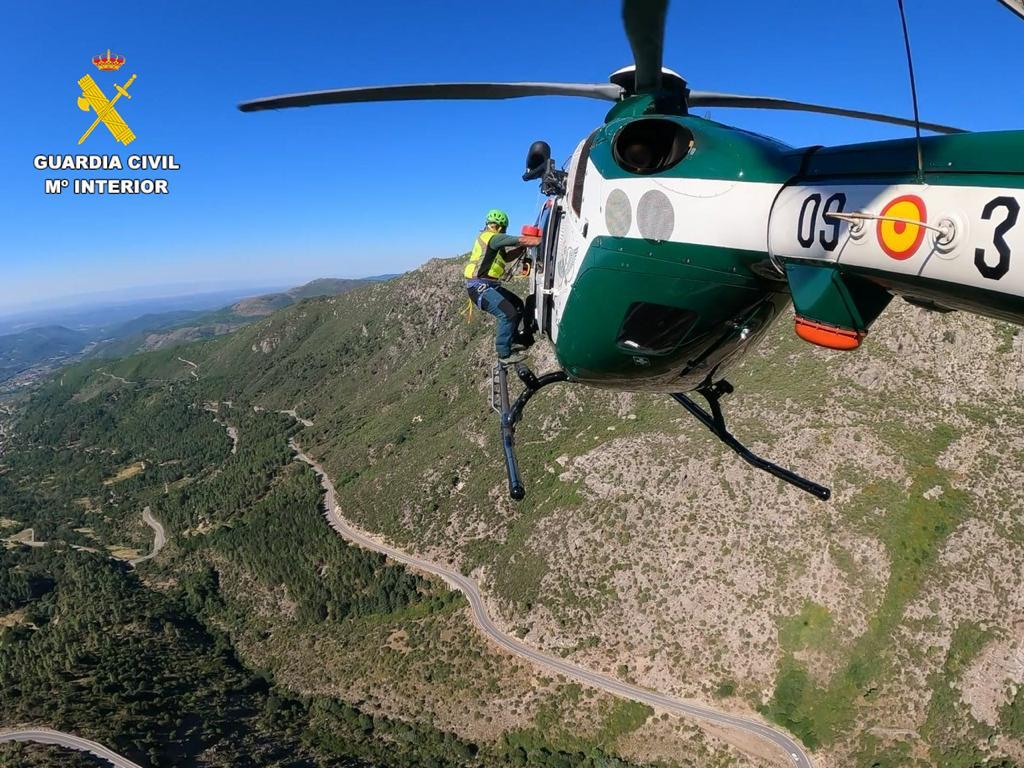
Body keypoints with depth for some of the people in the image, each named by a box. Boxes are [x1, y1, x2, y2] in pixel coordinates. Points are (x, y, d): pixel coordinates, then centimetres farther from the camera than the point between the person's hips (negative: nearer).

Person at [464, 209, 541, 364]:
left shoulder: (490, 238, 16)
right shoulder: (492, 237, -15)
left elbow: (507, 256, 18)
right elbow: (521, 240, -18)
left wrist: (523, 247, 5)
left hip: (489, 285, 11)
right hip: (480, 286, -11)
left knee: (517, 305, 20)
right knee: (508, 313, -19)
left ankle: (510, 341, 30)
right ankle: (504, 354, -10)